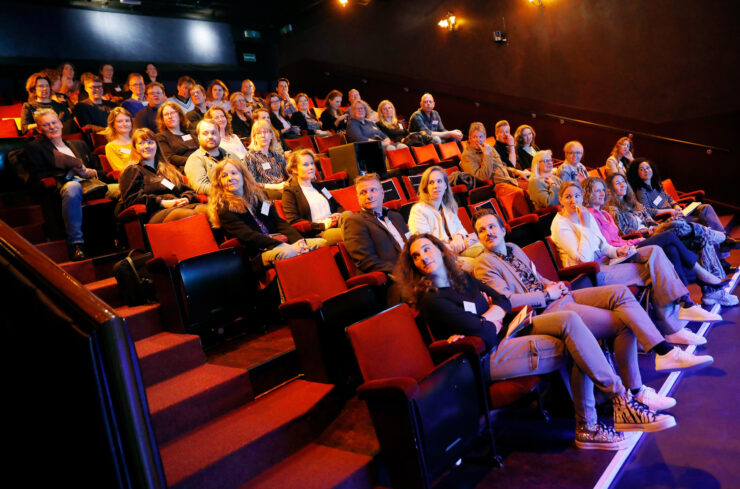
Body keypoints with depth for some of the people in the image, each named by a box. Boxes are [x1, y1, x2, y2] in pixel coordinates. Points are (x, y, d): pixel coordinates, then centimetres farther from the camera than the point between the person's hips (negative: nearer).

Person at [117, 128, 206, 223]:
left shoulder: (168, 168, 36)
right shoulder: (132, 170, 17)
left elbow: (187, 190, 27)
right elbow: (131, 199, 1)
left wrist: (186, 199, 1)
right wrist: (162, 203, -10)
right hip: (154, 213, -5)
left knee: (207, 210, -31)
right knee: (190, 214, -40)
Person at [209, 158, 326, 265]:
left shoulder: (258, 197, 23)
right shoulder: (223, 208, 3)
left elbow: (280, 222, 15)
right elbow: (248, 236, -11)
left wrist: (299, 240, -8)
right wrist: (286, 247, -22)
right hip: (258, 253, -6)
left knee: (322, 243, -17)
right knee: (285, 253, -39)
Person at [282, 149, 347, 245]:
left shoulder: (319, 187, 31)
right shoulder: (290, 192, 9)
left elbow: (337, 206, 32)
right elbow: (293, 222, -3)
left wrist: (339, 214, 5)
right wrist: (322, 225, -11)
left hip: (335, 226, 5)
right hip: (317, 234, -5)